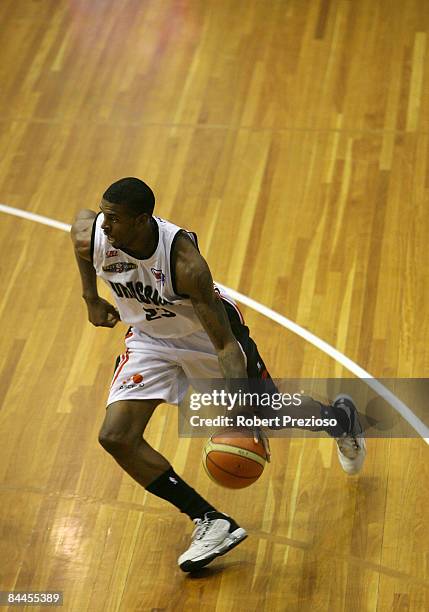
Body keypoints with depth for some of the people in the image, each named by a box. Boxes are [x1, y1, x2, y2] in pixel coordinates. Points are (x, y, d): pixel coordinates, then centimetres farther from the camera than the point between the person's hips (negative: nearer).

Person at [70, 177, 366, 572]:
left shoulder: (183, 260, -39)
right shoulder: (89, 234, -26)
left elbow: (225, 344, -35)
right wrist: (91, 298, 6)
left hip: (207, 334, -4)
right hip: (149, 337, 4)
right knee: (116, 436, -14)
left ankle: (340, 416, 50)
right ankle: (212, 523, -6)